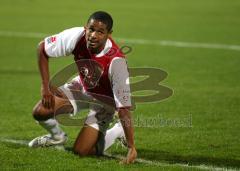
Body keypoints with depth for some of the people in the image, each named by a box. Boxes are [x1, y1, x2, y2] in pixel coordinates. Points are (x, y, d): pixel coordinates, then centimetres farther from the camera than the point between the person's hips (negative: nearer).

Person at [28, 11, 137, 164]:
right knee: (40, 112, -17)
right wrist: (46, 87, -14)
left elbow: (124, 107, -34)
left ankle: (118, 131, 12)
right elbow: (42, 48, -10)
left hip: (104, 99, -4)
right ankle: (57, 136, 18)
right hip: (81, 87, 4)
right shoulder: (76, 36, -28)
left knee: (81, 150, -15)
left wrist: (132, 148, -36)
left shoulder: (116, 61, -37)